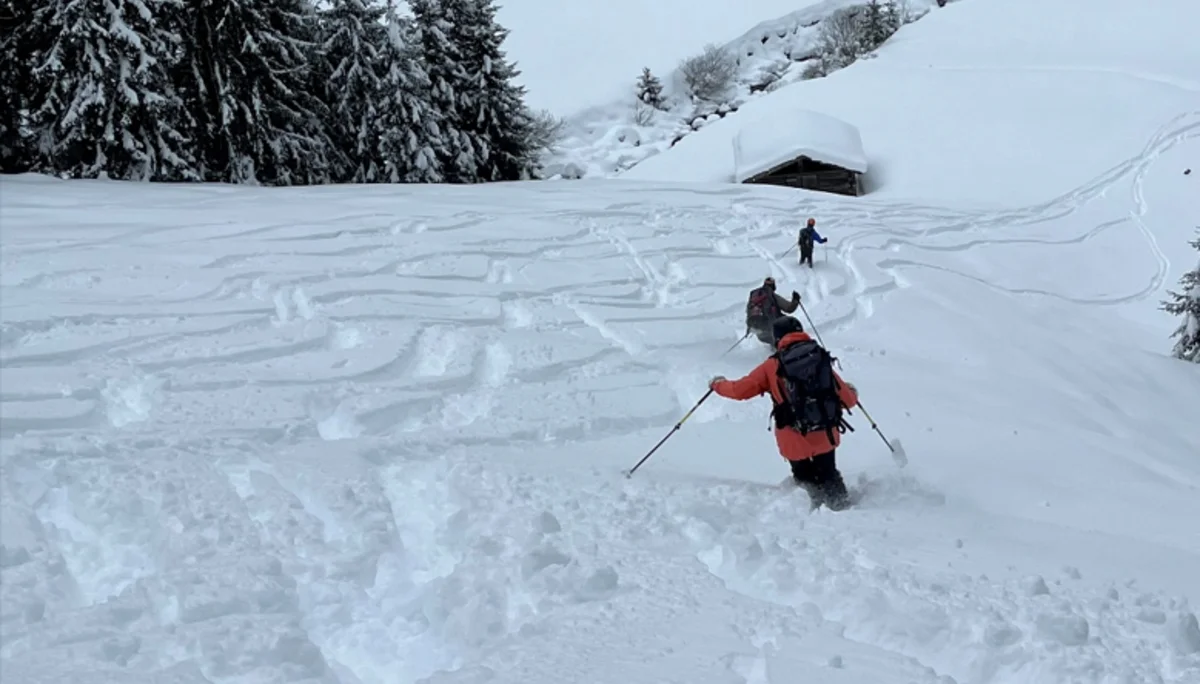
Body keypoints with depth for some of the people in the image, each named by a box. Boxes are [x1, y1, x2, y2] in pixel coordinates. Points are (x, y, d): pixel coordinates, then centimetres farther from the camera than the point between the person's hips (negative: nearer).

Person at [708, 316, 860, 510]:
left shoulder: (773, 365, -5)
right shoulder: (821, 359, 1)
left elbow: (740, 390, -3)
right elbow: (848, 400, 6)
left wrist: (718, 385, 18)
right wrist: (852, 392, 31)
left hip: (795, 441, -2)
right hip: (826, 436, 2)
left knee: (806, 481, 20)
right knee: (829, 477, 24)